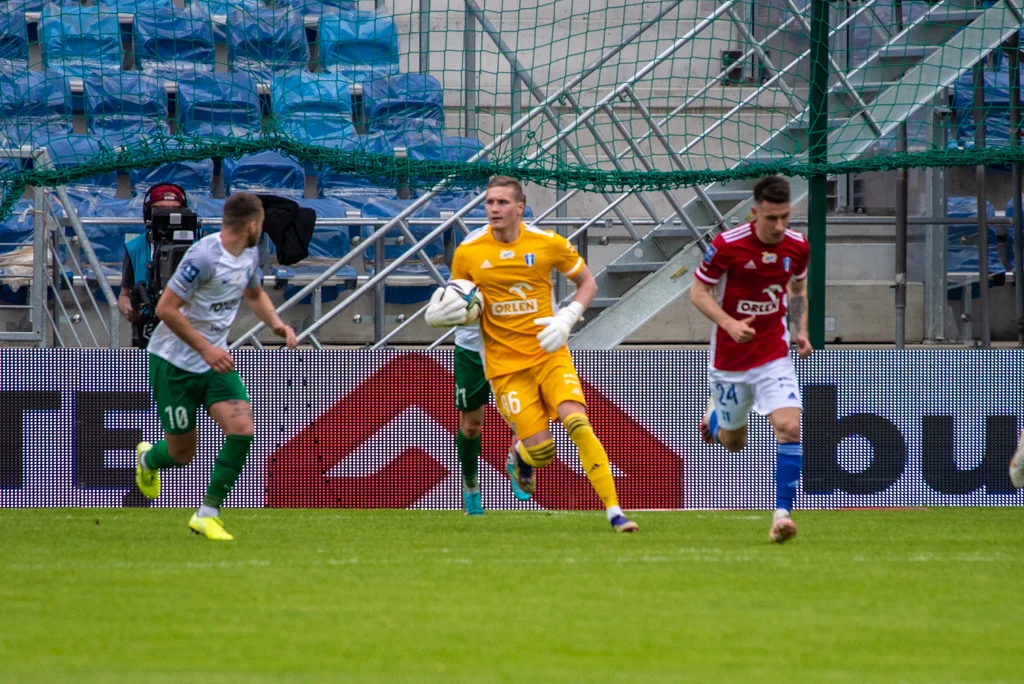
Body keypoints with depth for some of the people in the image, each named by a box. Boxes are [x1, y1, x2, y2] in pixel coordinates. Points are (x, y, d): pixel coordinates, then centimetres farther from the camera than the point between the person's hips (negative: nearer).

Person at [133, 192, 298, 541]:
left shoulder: (250, 255, 3)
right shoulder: (203, 256, -24)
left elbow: (254, 294, 24)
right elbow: (166, 309, -23)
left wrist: (276, 323, 5)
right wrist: (205, 349, -25)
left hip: (215, 361, 7)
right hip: (175, 364, -7)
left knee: (241, 429, -16)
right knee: (182, 454, 2)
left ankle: (208, 514, -4)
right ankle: (148, 459, 41)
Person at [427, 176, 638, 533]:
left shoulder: (548, 244, -4)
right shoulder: (468, 252, -3)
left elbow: (587, 283, 9)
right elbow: (457, 304, 11)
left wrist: (567, 319, -7)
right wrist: (439, 314, -13)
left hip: (549, 353, 0)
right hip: (505, 365, 0)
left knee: (578, 424, -21)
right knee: (540, 450, -10)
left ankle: (614, 511, -16)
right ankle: (521, 455, 31)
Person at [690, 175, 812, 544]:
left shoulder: (797, 246, -5)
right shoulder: (727, 245, -18)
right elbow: (698, 292, -9)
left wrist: (801, 330, 2)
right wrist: (730, 324, -24)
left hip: (774, 355, 1)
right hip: (729, 360, -1)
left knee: (789, 427, -20)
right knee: (733, 442, 15)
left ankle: (782, 514, -17)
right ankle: (715, 413, 52)